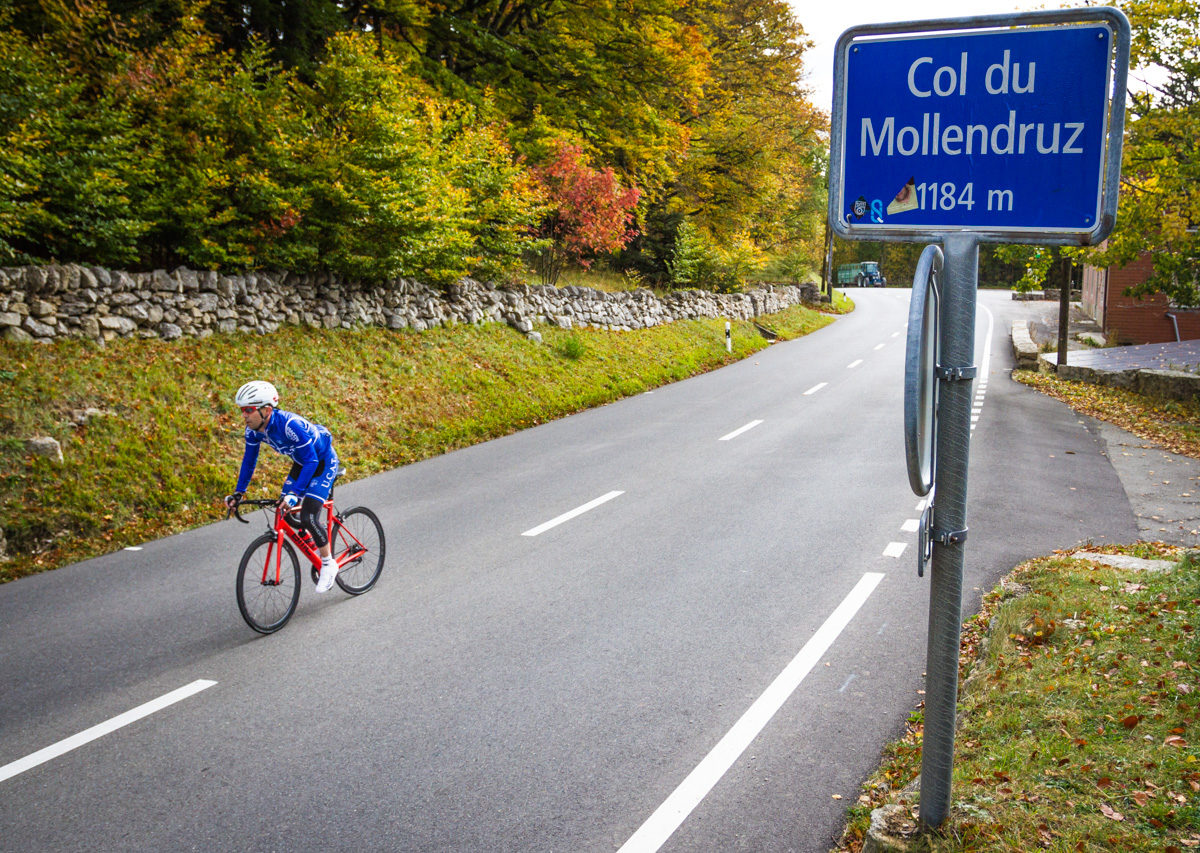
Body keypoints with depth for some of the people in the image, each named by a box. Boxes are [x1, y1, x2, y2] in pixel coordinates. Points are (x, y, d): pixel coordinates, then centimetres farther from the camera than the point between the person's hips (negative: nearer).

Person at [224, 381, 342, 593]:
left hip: (323, 462, -8)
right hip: (301, 462, 8)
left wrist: (296, 494, -39)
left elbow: (311, 461, -33)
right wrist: (239, 492, 0)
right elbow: (249, 460, 2)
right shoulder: (254, 429, -14)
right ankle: (317, 541, 31)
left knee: (307, 517, -18)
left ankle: (328, 565, 1)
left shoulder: (290, 424, -37)